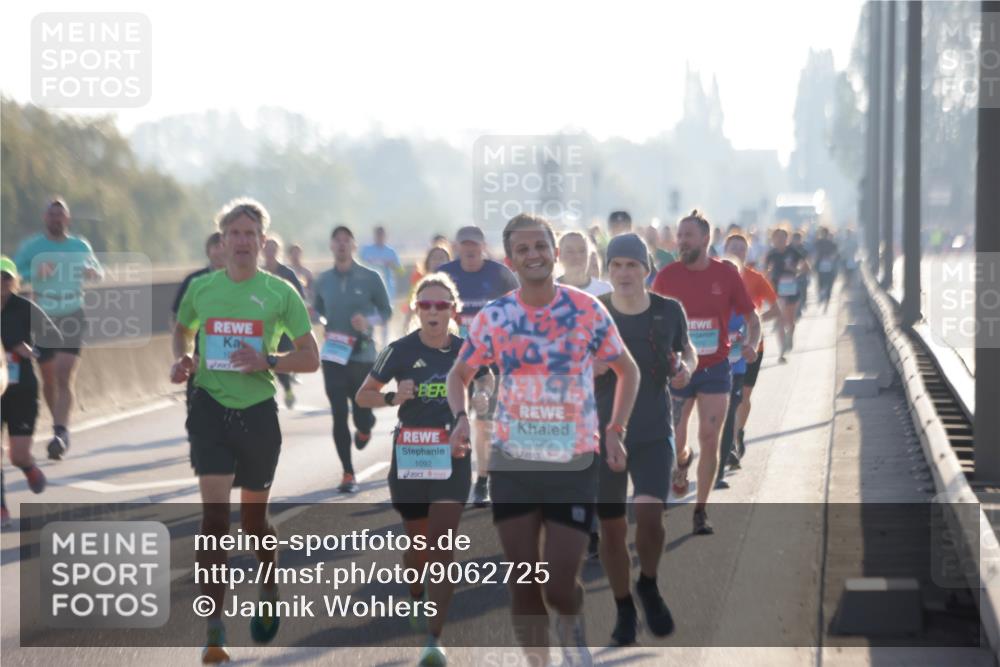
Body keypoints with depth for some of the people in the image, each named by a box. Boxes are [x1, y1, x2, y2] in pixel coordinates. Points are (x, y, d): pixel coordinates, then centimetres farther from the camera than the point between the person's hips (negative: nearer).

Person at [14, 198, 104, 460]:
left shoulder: (81, 247, 5)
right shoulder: (31, 246, 0)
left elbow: (99, 273, 19)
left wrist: (92, 272, -6)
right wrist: (35, 274, -24)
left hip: (72, 320, -1)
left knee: (64, 377, -15)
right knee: (48, 379, 10)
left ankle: (61, 432, -21)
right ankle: (61, 428, 29)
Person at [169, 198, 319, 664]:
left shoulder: (280, 292, -1)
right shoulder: (200, 288, 4)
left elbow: (310, 358, 1)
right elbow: (182, 330, 24)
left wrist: (267, 361, -16)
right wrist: (182, 359, 2)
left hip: (258, 411, 0)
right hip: (210, 410, 0)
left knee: (253, 518, 12)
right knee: (214, 513, -13)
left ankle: (269, 590, 43)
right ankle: (213, 629, -13)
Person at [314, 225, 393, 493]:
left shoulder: (370, 278, -4)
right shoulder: (323, 280, 4)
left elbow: (386, 311, 3)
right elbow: (317, 311, 16)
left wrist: (368, 321, -17)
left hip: (363, 356, -1)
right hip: (334, 356, 1)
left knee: (362, 414, 3)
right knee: (339, 416, -4)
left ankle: (365, 428, 43)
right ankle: (348, 474, 5)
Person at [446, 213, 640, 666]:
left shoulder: (587, 310, -5)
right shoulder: (494, 318, -1)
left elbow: (627, 370, 7)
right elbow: (460, 374, 12)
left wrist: (615, 432, -4)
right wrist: (461, 417, -8)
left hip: (575, 465, -2)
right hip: (512, 464, 2)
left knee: (559, 584, -6)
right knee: (523, 581, 5)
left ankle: (571, 625, 26)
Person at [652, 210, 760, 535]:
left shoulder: (726, 274, -4)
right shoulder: (667, 276, -4)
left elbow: (751, 316, 3)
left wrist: (751, 343, -16)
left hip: (716, 369, 0)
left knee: (710, 440, -1)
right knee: (674, 443, 1)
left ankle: (701, 510, 12)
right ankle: (683, 461, 40)